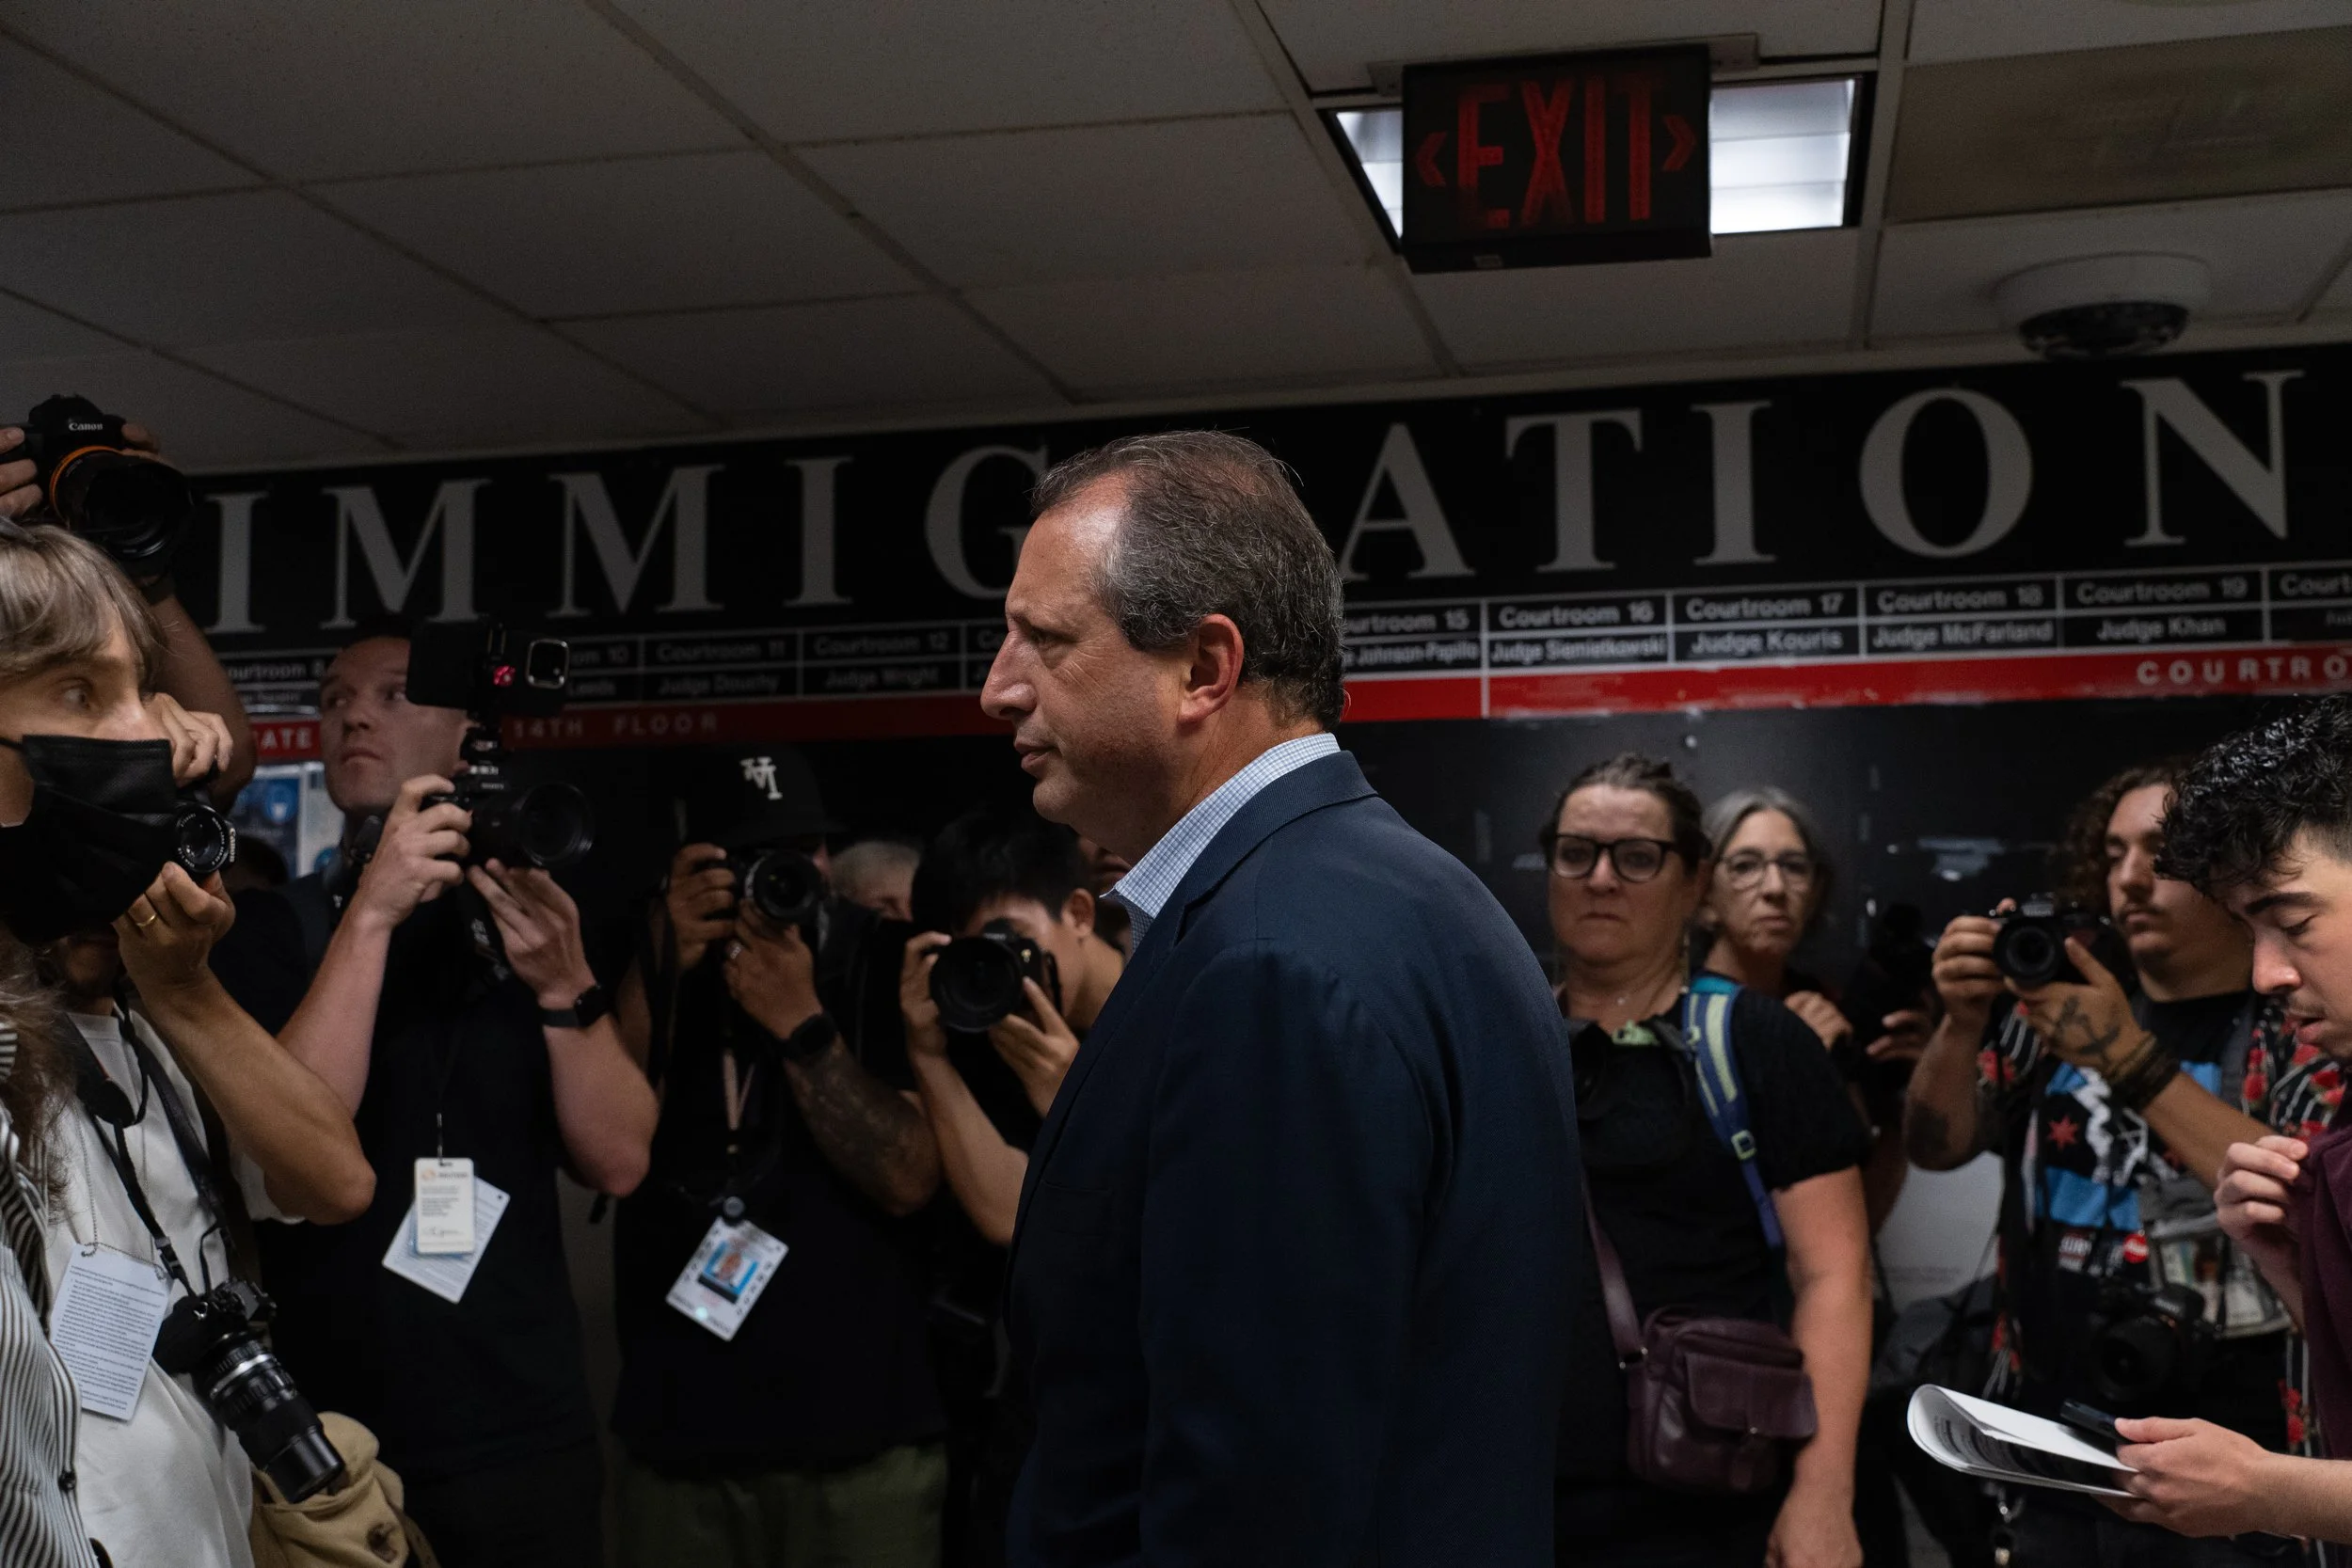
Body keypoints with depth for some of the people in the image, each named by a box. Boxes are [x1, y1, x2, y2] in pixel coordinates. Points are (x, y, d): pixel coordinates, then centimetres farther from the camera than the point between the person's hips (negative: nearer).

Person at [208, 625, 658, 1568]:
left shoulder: (526, 923, 7)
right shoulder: (271, 928, 0)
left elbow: (618, 1162, -4)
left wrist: (563, 985, -19)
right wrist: (370, 913, -21)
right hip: (326, 1438, -2)